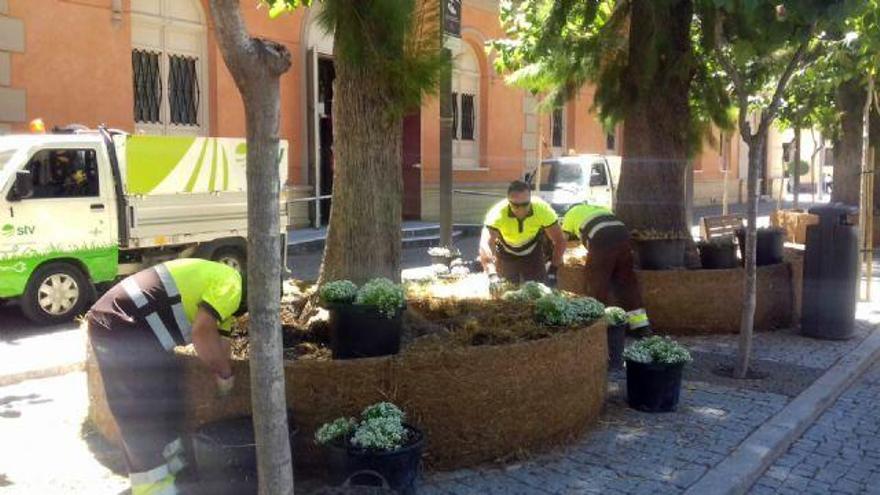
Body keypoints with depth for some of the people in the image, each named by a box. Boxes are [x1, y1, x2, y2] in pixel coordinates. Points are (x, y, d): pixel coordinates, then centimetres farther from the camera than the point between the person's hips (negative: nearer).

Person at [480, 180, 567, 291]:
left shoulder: (543, 209, -33)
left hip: (533, 253, 1)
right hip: (506, 255, -1)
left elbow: (560, 240, -21)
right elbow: (485, 245, -48)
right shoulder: (497, 213, -37)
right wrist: (492, 274, -62)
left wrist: (553, 271, -26)